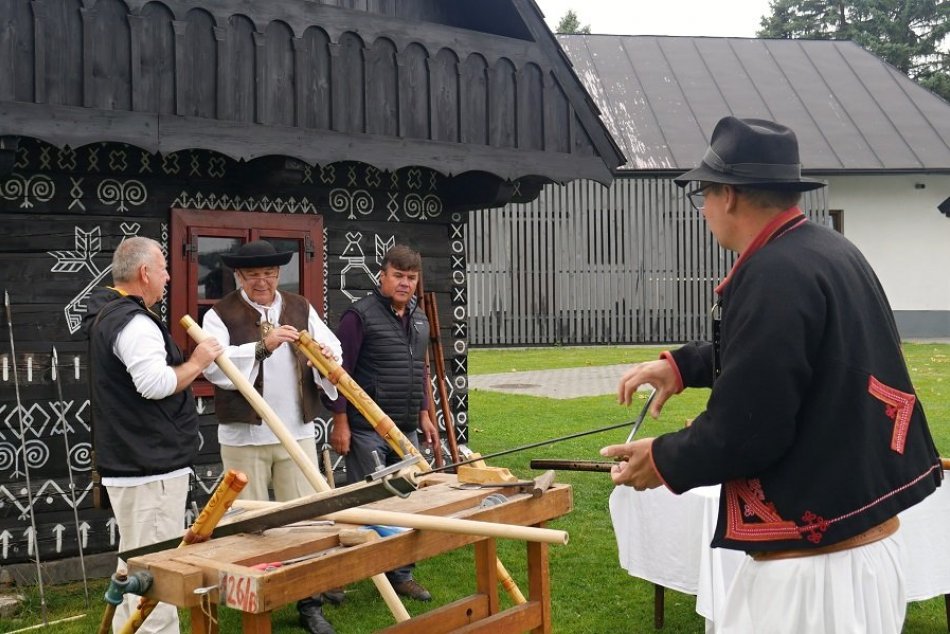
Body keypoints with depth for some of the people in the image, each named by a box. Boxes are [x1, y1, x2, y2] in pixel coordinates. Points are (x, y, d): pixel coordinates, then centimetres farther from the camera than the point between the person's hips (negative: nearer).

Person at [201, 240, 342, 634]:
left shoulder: (301, 309, 10)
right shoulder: (220, 315, -3)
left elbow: (331, 350, 3)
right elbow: (214, 365, -19)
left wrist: (327, 358, -20)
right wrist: (262, 346, -29)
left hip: (297, 433, 3)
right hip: (243, 437, -3)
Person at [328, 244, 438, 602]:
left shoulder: (420, 320, 13)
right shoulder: (360, 315, -10)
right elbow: (340, 371, -12)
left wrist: (423, 414, 18)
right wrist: (340, 422, -14)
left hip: (406, 430, 7)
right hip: (366, 430, -7)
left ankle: (401, 574, 26)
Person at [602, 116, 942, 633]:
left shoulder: (774, 275, -21)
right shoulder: (830, 251, 10)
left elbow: (744, 429, -23)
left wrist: (662, 461, -6)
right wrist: (682, 365, 21)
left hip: (815, 564, -10)